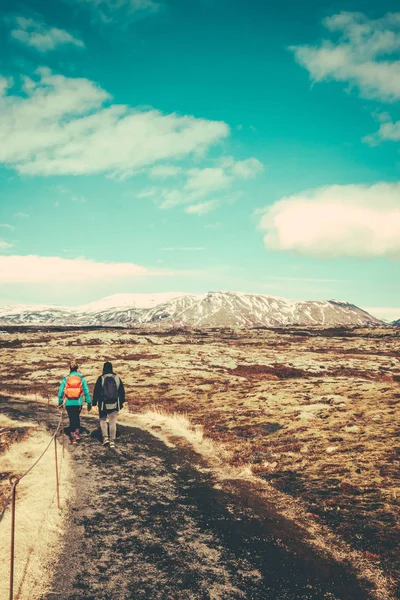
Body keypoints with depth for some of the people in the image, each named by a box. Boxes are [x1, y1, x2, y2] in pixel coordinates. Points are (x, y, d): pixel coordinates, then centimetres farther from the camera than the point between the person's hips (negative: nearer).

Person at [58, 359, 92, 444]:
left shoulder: (66, 378, -2)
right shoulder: (81, 378, -3)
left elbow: (61, 391, 1)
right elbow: (86, 391, -2)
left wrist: (60, 402, 12)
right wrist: (89, 402, 5)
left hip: (69, 403, 0)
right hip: (78, 402, 0)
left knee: (72, 418, 10)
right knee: (77, 417, 24)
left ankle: (73, 437, 11)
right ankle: (77, 432, 16)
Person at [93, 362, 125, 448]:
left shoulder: (101, 378, -7)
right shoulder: (117, 378, 1)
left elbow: (96, 391, -4)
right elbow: (122, 391, 7)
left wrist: (94, 402, 5)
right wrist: (121, 402, 17)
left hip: (103, 404, -2)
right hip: (114, 404, 2)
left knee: (103, 420, 16)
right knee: (113, 422, 6)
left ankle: (105, 437, 4)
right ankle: (112, 441, 3)